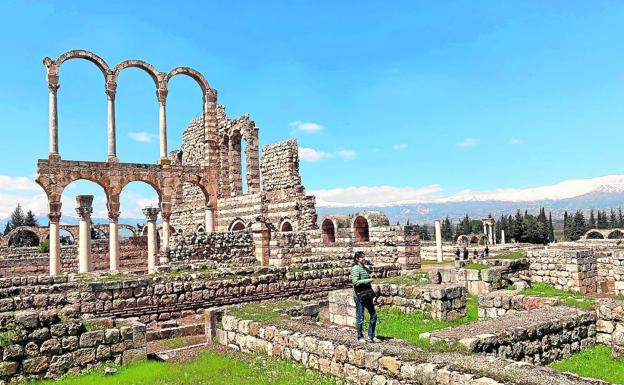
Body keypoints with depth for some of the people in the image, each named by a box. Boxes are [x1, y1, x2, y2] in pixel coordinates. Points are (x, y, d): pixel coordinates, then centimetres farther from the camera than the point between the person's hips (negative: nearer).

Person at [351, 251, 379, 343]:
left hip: (367, 295, 8)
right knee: (360, 318, 1)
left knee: (374, 315, 9)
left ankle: (371, 336, 20)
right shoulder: (355, 268, -11)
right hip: (359, 295, -8)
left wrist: (371, 292, 15)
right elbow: (355, 282, -21)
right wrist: (368, 280, -16)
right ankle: (360, 337, 16)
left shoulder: (365, 268, 13)